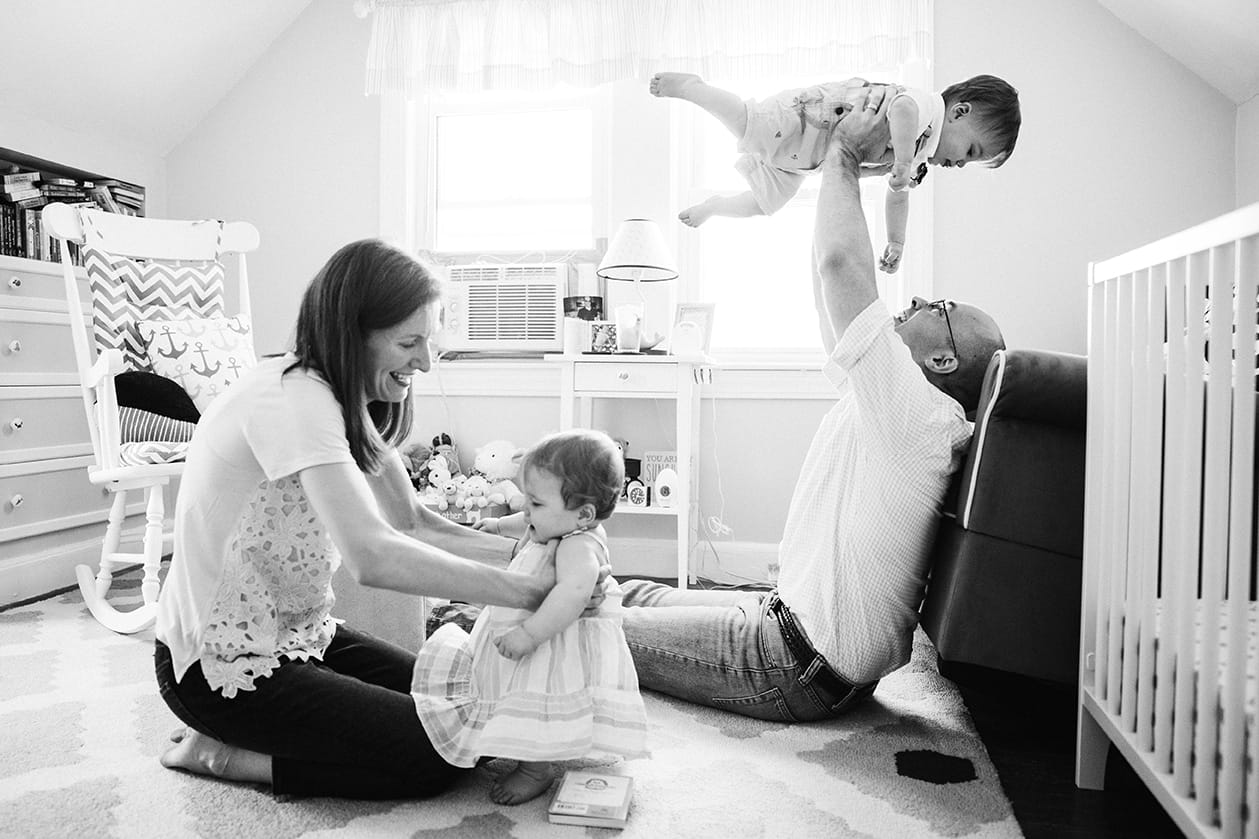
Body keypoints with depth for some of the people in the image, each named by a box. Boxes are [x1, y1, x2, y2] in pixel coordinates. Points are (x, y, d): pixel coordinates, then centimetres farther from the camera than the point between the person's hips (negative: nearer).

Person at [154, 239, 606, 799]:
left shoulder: (346, 400, 4)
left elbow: (414, 525, 2)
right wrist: (528, 590, -34)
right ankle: (221, 753, 1)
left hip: (297, 635, 9)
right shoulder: (292, 398, -26)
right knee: (435, 756, -12)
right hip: (220, 667, -9)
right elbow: (372, 557, -38)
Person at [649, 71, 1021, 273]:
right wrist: (902, 163, -43)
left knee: (763, 205, 14)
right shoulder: (929, 107, -22)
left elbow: (897, 196, 25)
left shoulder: (920, 157, 10)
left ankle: (713, 206, 38)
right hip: (799, 115, -9)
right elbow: (902, 107, -47)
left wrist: (896, 243, 23)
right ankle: (689, 85, -11)